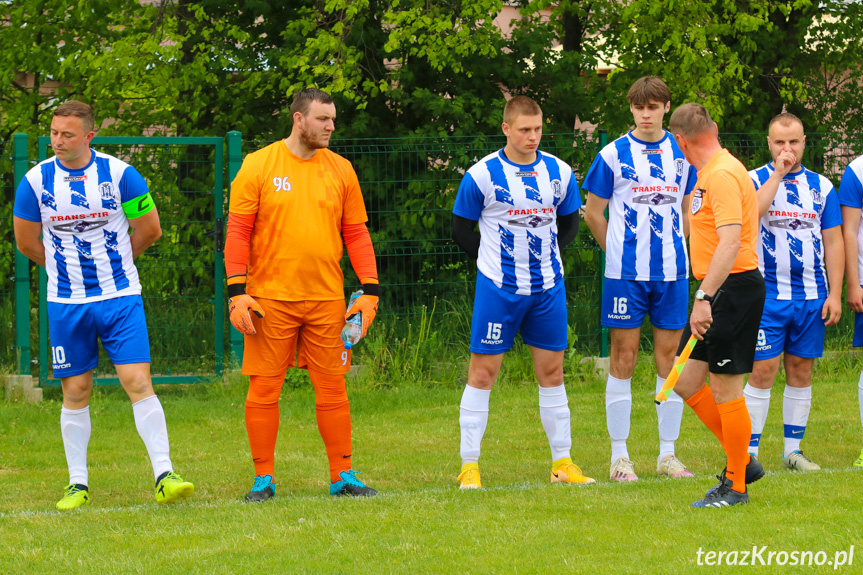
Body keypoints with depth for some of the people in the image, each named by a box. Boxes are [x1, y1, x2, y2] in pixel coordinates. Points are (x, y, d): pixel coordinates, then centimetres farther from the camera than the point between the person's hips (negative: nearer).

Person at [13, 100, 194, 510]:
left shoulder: (119, 174, -6)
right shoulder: (36, 181, -3)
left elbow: (150, 229, 5)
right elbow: (26, 242, 11)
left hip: (120, 296, -1)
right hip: (65, 303, 1)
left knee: (139, 382, -10)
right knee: (75, 393, 5)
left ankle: (164, 475, -10)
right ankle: (78, 484, 15)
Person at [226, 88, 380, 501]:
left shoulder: (340, 170, 9)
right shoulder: (259, 166, -1)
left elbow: (357, 233, 12)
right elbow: (238, 231, -1)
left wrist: (370, 290, 4)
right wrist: (237, 292, -8)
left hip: (326, 298, 3)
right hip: (271, 298, -3)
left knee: (332, 388, 3)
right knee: (263, 389, -1)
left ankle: (342, 476, 10)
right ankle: (263, 479, 7)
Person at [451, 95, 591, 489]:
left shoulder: (559, 173, 3)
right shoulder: (482, 175, -7)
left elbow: (570, 224, 17)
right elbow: (461, 230, 1)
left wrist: (544, 257, 5)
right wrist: (497, 262, 1)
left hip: (547, 287, 3)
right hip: (498, 289, -3)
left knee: (551, 371, 7)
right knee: (482, 371, -3)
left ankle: (562, 463, 14)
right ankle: (469, 466, 1)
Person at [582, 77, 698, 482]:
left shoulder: (683, 153, 8)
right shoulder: (613, 155, -1)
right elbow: (593, 213, 7)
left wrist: (671, 248, 13)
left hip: (672, 272, 3)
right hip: (625, 273, -3)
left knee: (669, 355, 4)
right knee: (623, 357, -2)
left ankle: (668, 454, 11)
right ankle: (619, 456, 4)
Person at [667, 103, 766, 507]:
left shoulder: (722, 175, -18)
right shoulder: (708, 174, 15)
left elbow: (730, 242, -27)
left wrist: (705, 298, -30)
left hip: (734, 289, -10)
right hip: (716, 291, 10)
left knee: (725, 389, -4)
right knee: (687, 382, 10)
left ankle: (735, 487, 5)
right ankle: (741, 462, 19)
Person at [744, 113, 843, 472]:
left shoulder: (821, 186, 9)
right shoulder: (755, 180, 0)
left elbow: (833, 242, 9)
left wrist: (835, 293, 1)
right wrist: (777, 174, -18)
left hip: (811, 297, 3)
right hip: (767, 295, -3)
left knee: (801, 372, 7)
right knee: (762, 372, -7)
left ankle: (793, 450, 14)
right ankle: (749, 452, -3)